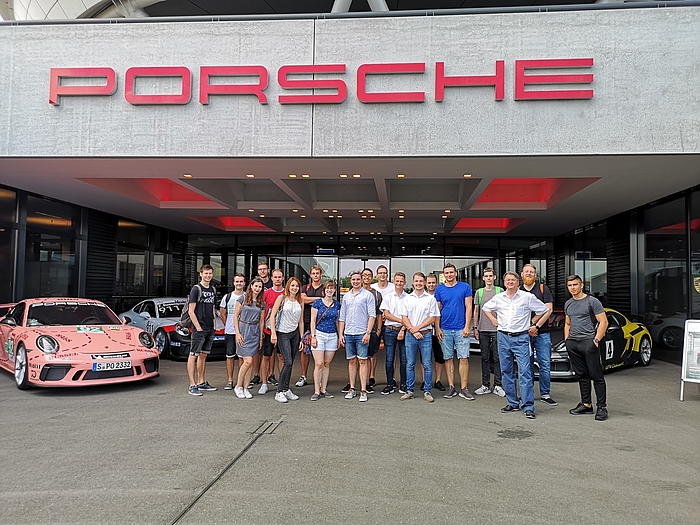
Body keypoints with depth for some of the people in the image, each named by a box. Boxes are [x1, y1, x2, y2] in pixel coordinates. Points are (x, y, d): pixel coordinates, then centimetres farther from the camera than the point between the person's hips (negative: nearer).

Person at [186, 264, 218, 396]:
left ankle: (202, 383, 21)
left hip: (210, 329, 7)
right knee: (193, 356, -4)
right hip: (199, 329, -7)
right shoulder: (196, 289, -5)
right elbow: (191, 311, -10)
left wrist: (213, 325, 12)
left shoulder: (213, 290, 16)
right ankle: (192, 385, -4)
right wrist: (198, 327, -14)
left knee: (203, 355, 14)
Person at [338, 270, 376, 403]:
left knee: (363, 361, -3)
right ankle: (352, 389, 15)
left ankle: (363, 390, -1)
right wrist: (341, 334, 9)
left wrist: (368, 333, -13)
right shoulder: (346, 296, 15)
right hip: (348, 334, 4)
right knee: (351, 361, 9)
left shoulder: (368, 295, 0)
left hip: (361, 334, -4)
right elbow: (342, 317, 17)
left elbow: (372, 316, -5)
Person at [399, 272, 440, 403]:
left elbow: (432, 318, 0)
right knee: (410, 364, 5)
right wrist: (413, 331, -7)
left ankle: (427, 391, 8)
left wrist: (418, 327, -9)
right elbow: (404, 318, 5)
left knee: (427, 365, 0)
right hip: (410, 335, 2)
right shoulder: (407, 298, 8)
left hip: (426, 334, -1)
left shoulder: (431, 298, 4)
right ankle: (409, 390, 13)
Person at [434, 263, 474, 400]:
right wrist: (437, 328, 1)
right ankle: (451, 387, 15)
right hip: (445, 330, 2)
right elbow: (437, 310, 8)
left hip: (461, 329, -2)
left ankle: (464, 388, 3)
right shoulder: (439, 289, 6)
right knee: (448, 359, 7)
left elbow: (468, 307, 0)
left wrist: (467, 326, -7)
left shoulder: (465, 287, 2)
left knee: (464, 358, -3)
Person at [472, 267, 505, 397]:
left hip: (497, 329, -2)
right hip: (483, 329, 3)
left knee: (497, 358, 0)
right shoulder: (479, 292, 11)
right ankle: (485, 385, 14)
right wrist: (475, 327, 8)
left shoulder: (500, 291, 3)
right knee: (485, 358, 7)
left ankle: (498, 385, 7)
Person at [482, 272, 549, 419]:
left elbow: (544, 310, 9)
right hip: (503, 337, 4)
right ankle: (512, 403, 18)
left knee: (525, 371, -10)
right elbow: (485, 308, 25)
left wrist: (531, 322, 6)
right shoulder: (498, 298, 8)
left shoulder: (527, 297, -1)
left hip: (521, 338, -4)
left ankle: (528, 406, -8)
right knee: (506, 372, 8)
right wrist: (494, 321, 12)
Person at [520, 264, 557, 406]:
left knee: (545, 365, -2)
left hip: (542, 333, -1)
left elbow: (548, 310, -2)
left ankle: (545, 394, 6)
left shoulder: (543, 288, 5)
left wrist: (536, 326, -11)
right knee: (527, 366, 6)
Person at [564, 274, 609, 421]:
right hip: (572, 343, 6)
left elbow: (603, 322, -6)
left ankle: (601, 407, -2)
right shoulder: (568, 304, 17)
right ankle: (586, 405, 17)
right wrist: (566, 340, 14)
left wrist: (596, 340, -13)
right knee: (582, 375, 11)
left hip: (589, 342, -6)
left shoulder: (592, 301, -3)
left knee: (596, 376, -5)